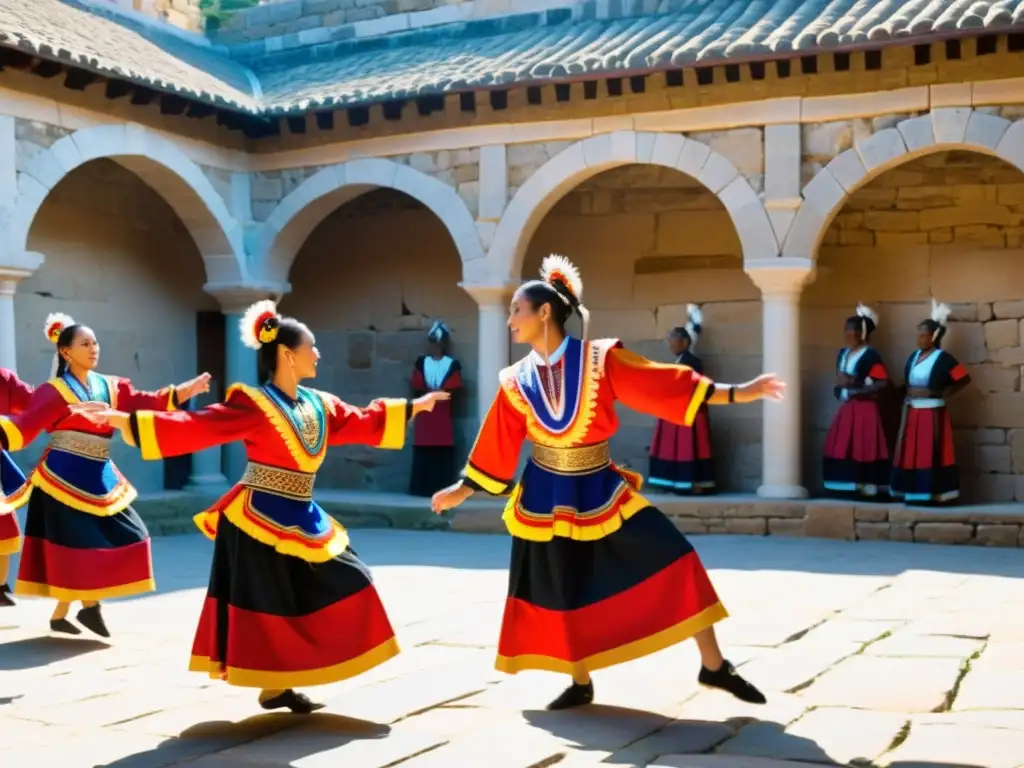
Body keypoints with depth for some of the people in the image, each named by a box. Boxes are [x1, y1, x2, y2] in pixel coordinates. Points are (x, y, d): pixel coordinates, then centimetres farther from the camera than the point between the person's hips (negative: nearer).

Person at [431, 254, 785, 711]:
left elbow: (663, 385, -13)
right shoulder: (517, 382, -2)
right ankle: (581, 684, 27)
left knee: (673, 562, -11)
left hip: (599, 490, -2)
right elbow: (497, 446, 8)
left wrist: (738, 394, -18)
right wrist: (462, 490, 12)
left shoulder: (601, 360, -10)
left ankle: (714, 665, 2)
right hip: (547, 499, 2)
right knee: (561, 593, 6)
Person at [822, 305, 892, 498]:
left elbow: (883, 383, -17)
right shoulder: (843, 353, 13)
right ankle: (847, 486, 12)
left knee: (864, 446, -8)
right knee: (841, 446, 6)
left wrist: (857, 390, -17)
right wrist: (839, 388, 3)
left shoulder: (871, 355, -11)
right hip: (846, 407, 8)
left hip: (865, 408, -8)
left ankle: (868, 486, -4)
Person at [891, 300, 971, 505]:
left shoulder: (943, 358, -9)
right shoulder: (914, 356, 11)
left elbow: (964, 379, -7)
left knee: (930, 454, -6)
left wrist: (944, 394, -7)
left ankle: (932, 494, -2)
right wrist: (908, 398, 7)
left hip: (932, 413, -7)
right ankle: (914, 493, 13)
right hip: (913, 412, 7)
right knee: (910, 453, 7)